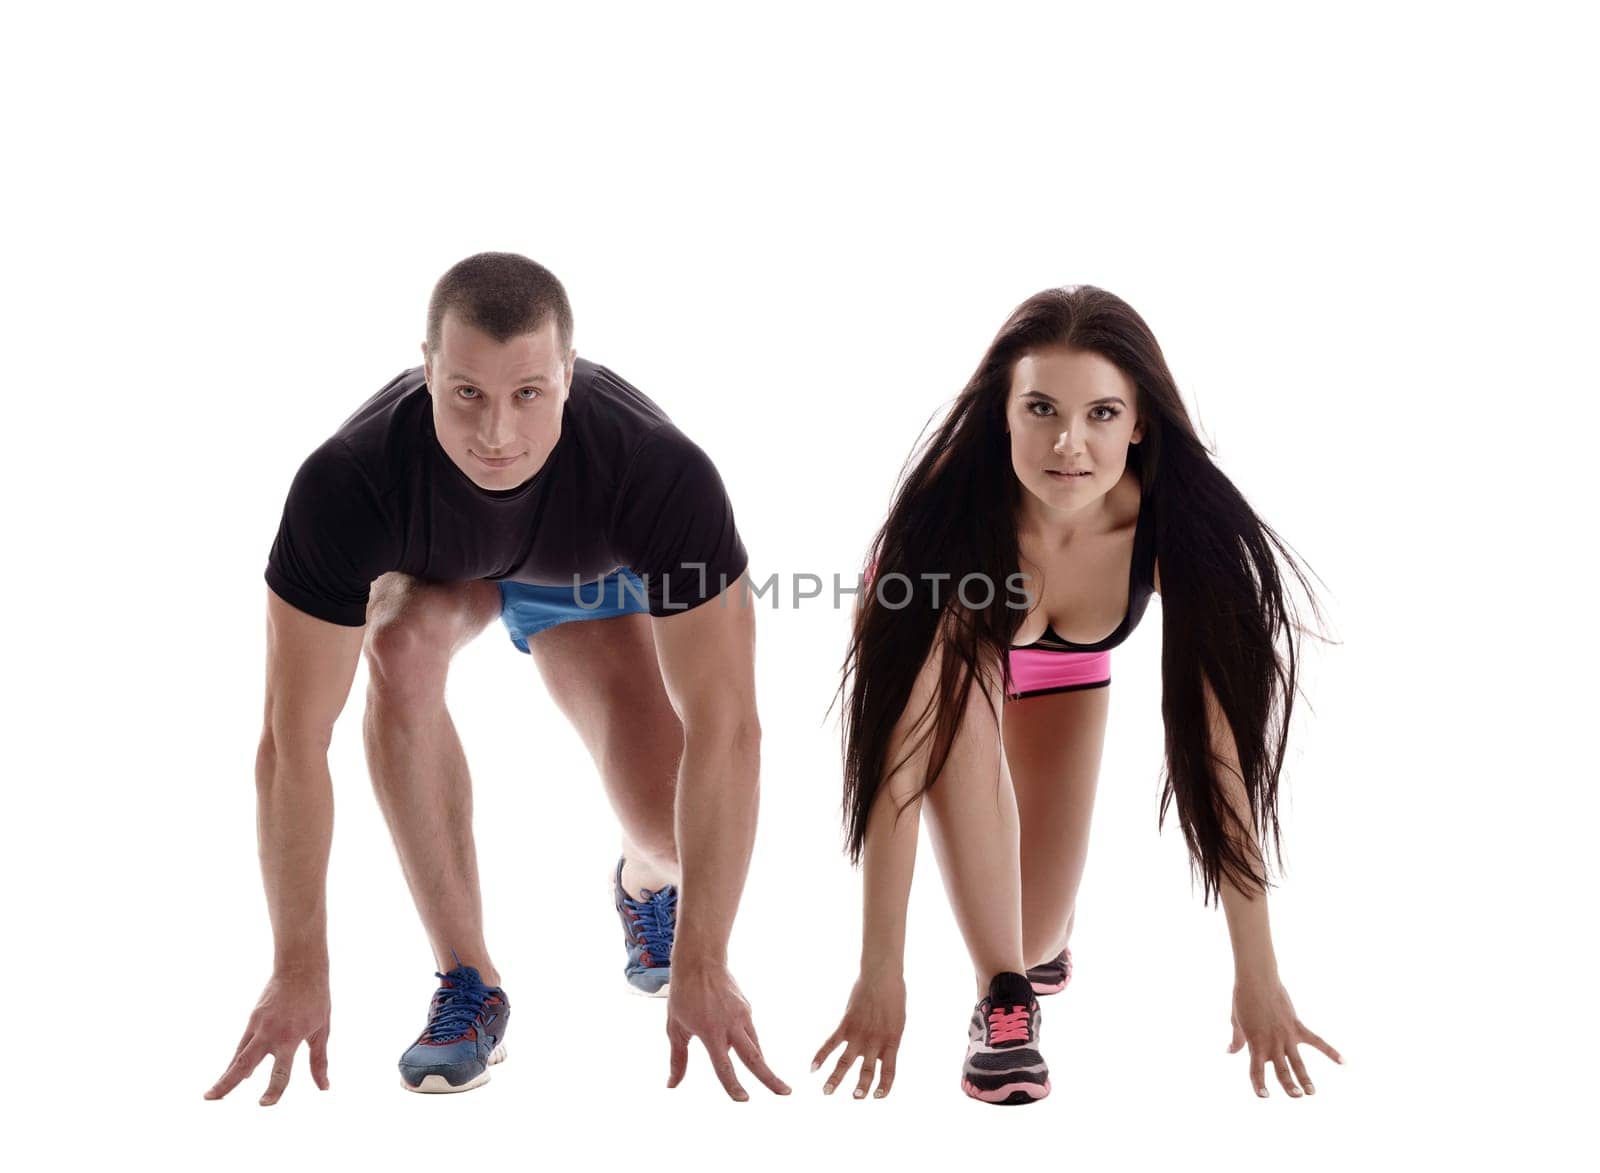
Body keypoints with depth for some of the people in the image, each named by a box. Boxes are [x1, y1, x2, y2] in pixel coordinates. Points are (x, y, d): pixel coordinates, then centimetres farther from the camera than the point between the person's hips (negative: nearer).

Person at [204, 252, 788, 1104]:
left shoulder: (661, 474, -42)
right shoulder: (348, 482, -41)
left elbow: (725, 728, -36)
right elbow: (294, 737, -35)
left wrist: (701, 967, -35)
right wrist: (299, 971, -32)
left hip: (590, 576, 0)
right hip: (430, 562, 0)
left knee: (670, 831, -18)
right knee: (401, 649, -36)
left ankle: (646, 880, 24)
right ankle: (467, 981, -19)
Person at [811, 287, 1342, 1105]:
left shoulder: (1178, 526, -37)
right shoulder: (948, 515, -42)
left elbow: (1222, 749, -33)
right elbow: (899, 750, -42)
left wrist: (1257, 975, -32)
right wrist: (880, 972, -42)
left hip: (1068, 666, 2)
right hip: (953, 637, -2)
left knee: (1041, 934, 1)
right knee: (954, 716, -37)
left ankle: (1041, 940, 39)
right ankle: (1001, 1000, -23)